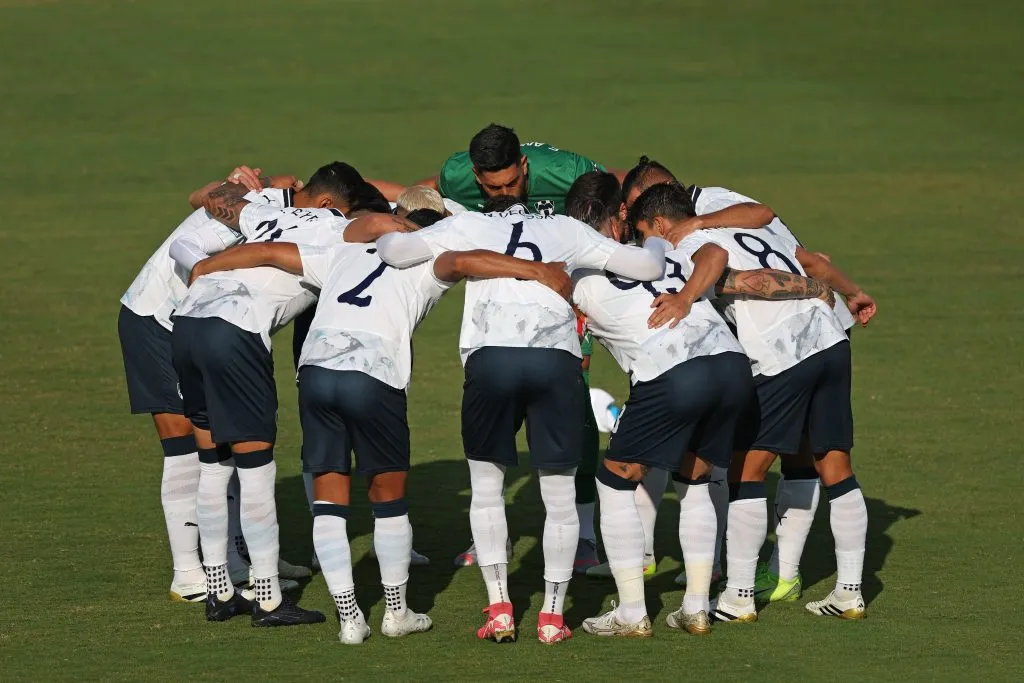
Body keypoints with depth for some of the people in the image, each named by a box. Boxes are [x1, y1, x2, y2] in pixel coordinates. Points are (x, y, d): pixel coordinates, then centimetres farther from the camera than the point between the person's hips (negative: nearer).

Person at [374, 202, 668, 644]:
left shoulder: (469, 227, 21)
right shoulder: (567, 231, 24)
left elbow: (395, 251, 13)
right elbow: (648, 267, 22)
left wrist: (386, 234, 36)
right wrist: (655, 244, 45)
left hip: (490, 357, -1)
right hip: (556, 361, 1)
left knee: (486, 484, 19)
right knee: (559, 495, 15)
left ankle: (499, 609, 12)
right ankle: (552, 617, 18)